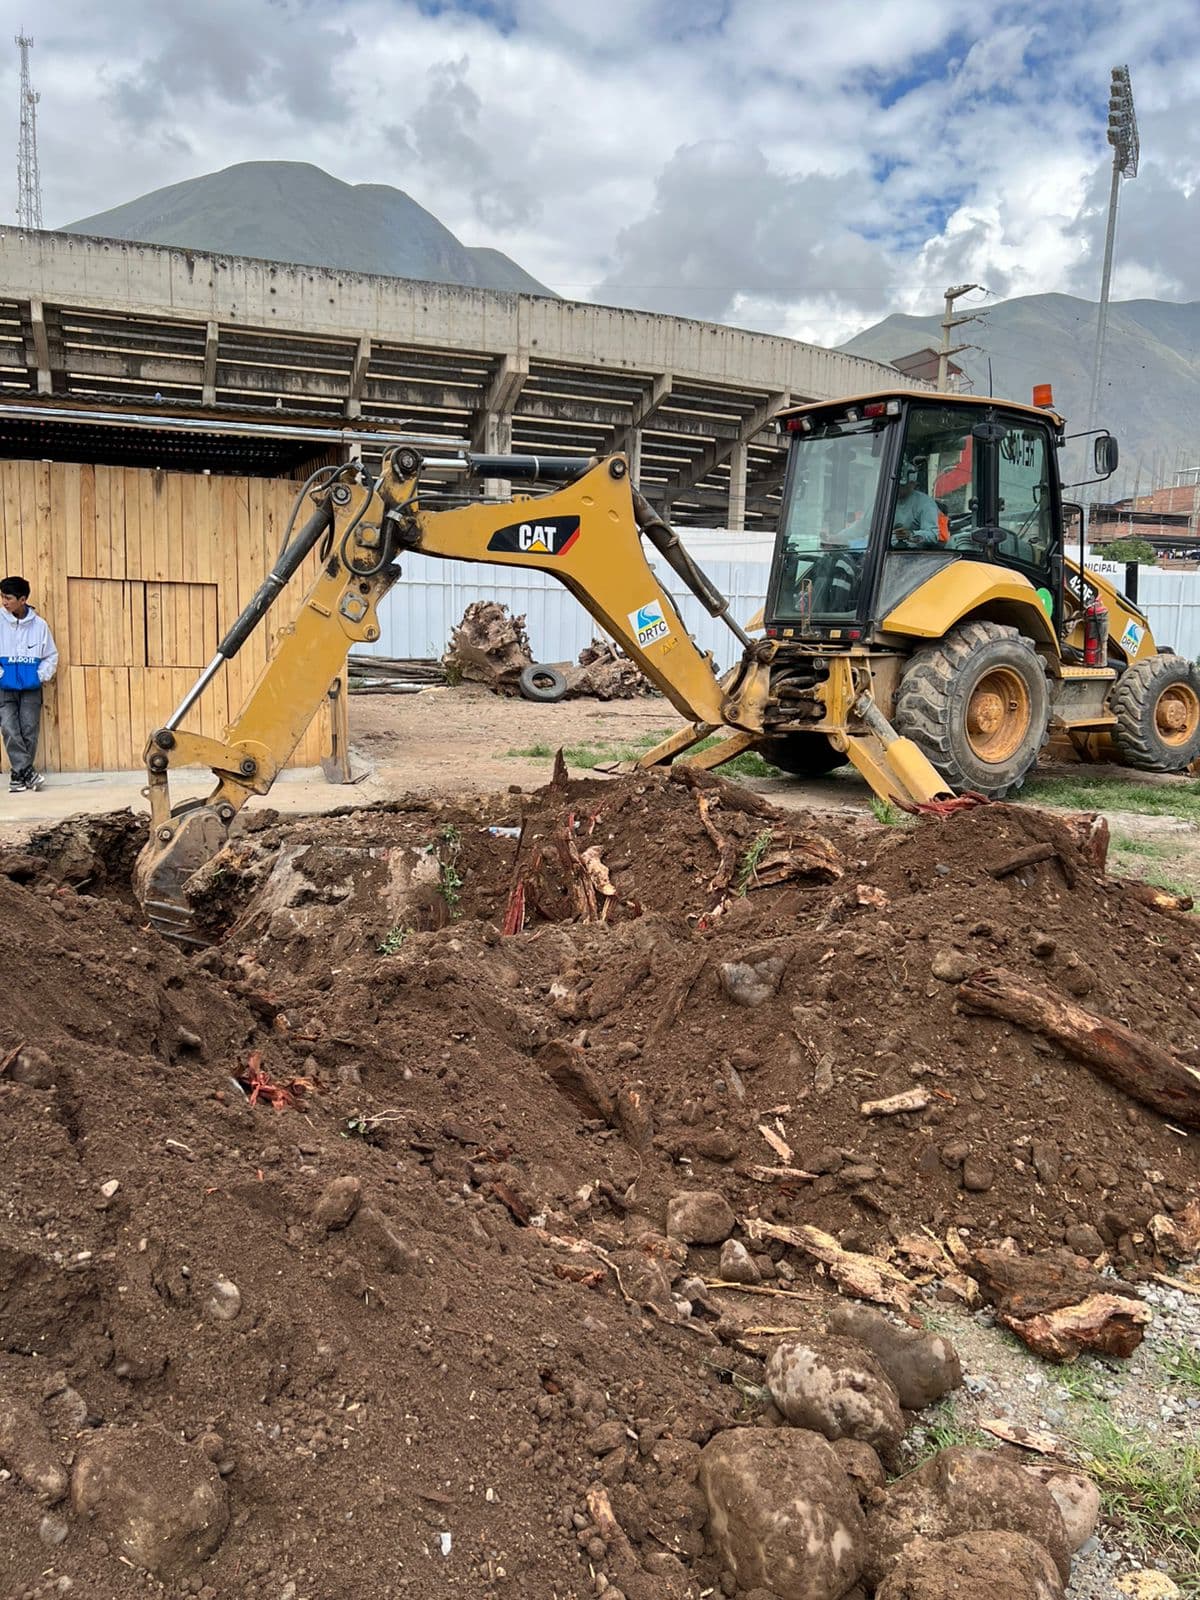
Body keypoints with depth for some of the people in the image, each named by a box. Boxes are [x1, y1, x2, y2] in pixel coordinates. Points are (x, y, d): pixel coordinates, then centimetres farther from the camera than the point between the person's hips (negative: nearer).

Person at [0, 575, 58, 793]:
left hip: (31, 688, 1)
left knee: (29, 731, 1)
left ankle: (19, 774, 12)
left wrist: (42, 675, -4)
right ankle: (26, 770, -9)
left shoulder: (39, 624, -1)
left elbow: (51, 655, 9)